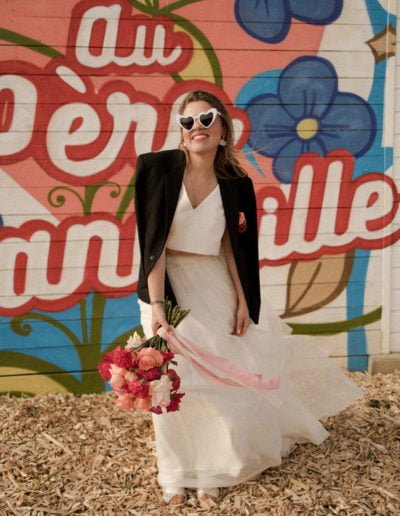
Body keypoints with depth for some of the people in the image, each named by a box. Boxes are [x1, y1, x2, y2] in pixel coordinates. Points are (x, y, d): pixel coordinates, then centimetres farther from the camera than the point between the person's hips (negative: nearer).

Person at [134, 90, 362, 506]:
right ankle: (177, 474, 15)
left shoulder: (234, 183, -3)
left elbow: (232, 246, 3)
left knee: (222, 373, 5)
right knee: (172, 376, -1)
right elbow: (153, 242, -18)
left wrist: (242, 301, 0)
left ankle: (213, 468, 23)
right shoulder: (160, 168, -13)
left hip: (213, 285, 3)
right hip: (168, 283, -2)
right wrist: (156, 304, -25)